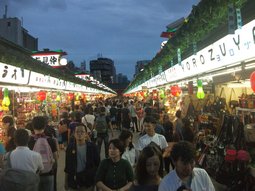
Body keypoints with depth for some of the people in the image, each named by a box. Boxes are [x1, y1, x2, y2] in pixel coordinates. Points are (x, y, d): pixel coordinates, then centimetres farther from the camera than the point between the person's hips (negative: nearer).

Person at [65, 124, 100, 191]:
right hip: (73, 181, 2)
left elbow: (97, 164, -2)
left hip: (88, 181, -1)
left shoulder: (92, 146, -7)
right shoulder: (70, 147, -2)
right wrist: (66, 181, 7)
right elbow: (67, 166, 5)